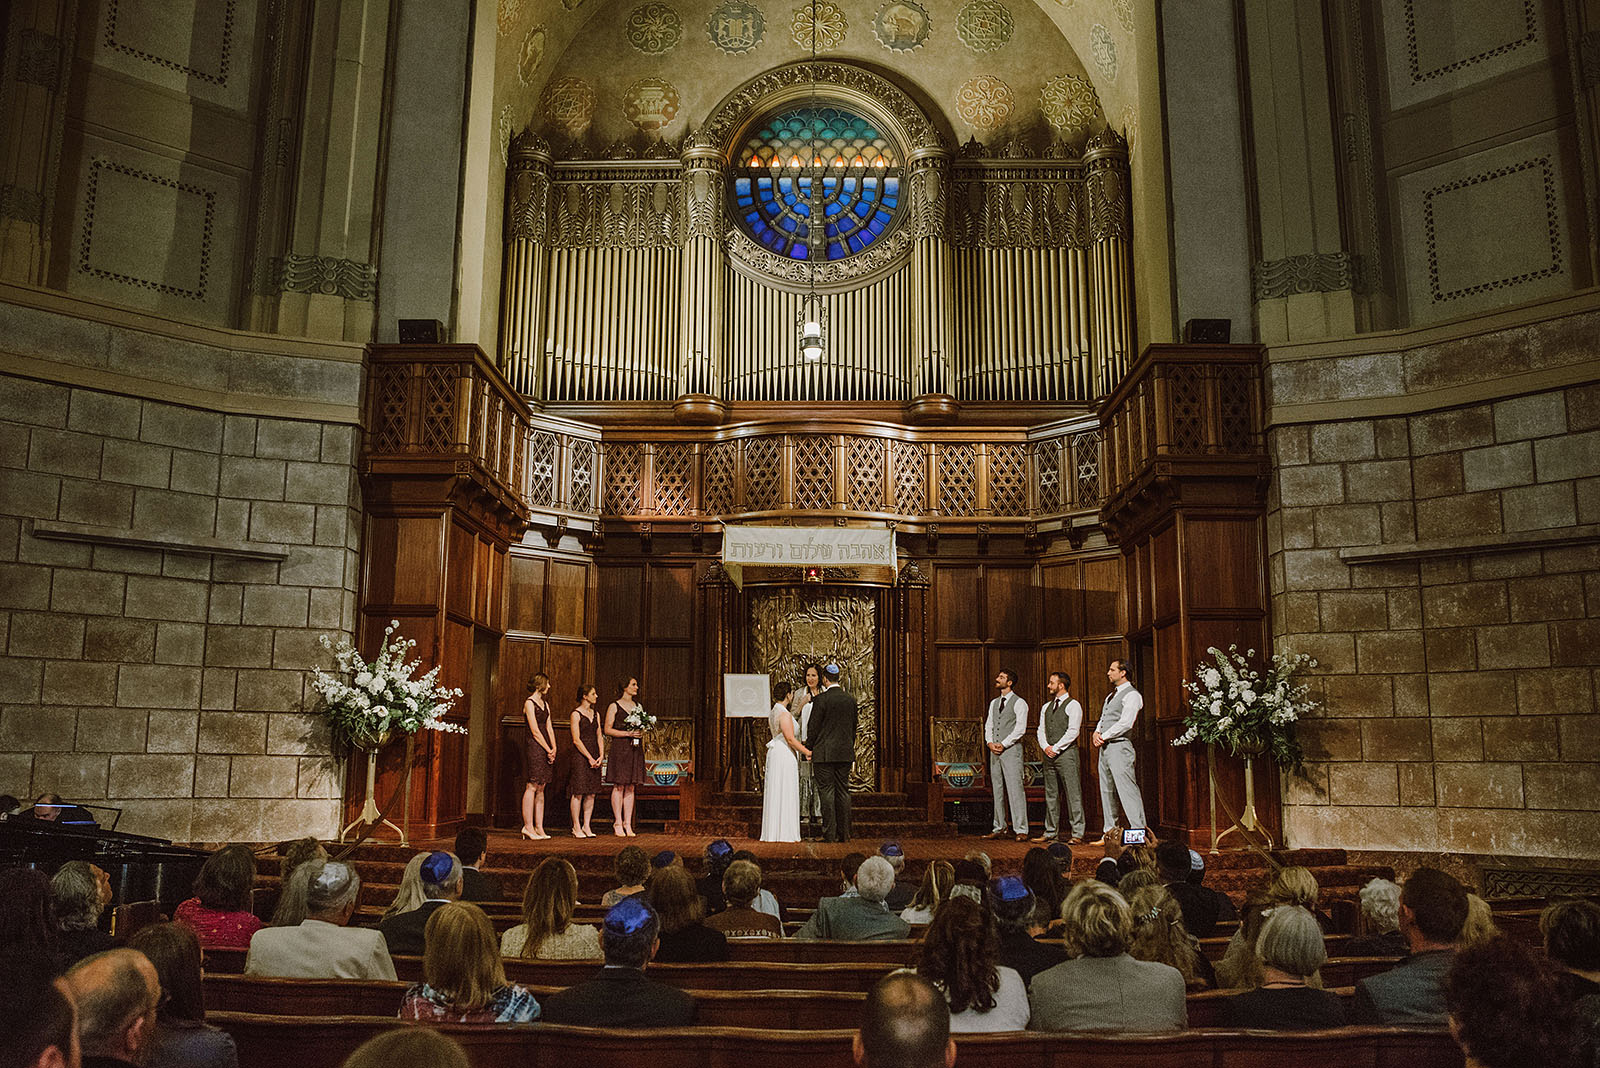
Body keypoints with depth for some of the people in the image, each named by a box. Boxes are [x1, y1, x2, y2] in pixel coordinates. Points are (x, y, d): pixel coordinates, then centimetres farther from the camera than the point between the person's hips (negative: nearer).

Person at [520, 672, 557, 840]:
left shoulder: (545, 703, 18)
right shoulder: (529, 703, -6)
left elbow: (549, 727, 13)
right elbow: (535, 731, -11)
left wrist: (554, 748, 0)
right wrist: (549, 750, -11)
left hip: (545, 748, 8)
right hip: (533, 746, -8)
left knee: (541, 788, 7)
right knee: (532, 787, -9)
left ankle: (539, 827, 8)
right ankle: (528, 826, -6)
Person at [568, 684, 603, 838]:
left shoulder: (596, 714, 14)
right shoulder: (576, 714, -5)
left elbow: (599, 737, 13)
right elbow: (576, 740, -10)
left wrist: (601, 756, -1)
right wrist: (589, 758, -12)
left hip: (594, 757, 6)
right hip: (580, 756, -6)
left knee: (591, 793, 6)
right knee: (578, 792, -5)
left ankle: (586, 826, 11)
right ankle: (576, 827, 2)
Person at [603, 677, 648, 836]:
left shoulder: (638, 706, 16)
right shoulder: (614, 706, 0)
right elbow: (607, 730, -4)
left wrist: (641, 733, 0)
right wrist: (628, 733, -12)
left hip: (635, 750, 5)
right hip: (620, 748, -5)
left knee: (631, 787, 4)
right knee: (619, 786, -5)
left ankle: (628, 824, 6)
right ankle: (618, 823, 0)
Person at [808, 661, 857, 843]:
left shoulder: (820, 699, -11)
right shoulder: (850, 700, 6)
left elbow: (814, 727, -8)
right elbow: (853, 727, 13)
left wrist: (810, 749, 3)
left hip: (824, 753, -5)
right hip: (845, 753, 5)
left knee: (827, 792, -1)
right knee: (843, 792, 9)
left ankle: (830, 834, -1)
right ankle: (844, 833, 12)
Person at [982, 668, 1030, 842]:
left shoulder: (1019, 703, -3)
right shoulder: (994, 703, 18)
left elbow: (1020, 728, -10)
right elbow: (988, 725, 16)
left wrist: (1003, 744, -14)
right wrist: (990, 742, -2)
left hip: (1011, 749, -7)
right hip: (995, 750, 7)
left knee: (1015, 789, -10)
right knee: (997, 790, 8)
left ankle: (1021, 830, -9)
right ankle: (999, 828, 13)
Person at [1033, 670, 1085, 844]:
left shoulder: (1073, 705, -4)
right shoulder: (1046, 707, 18)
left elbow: (1073, 731, -11)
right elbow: (1041, 730, 15)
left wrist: (1055, 748, -13)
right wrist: (1045, 747, -3)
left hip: (1066, 753, -7)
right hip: (1049, 755, 7)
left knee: (1073, 794, -6)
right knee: (1051, 794, 8)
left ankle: (1077, 833, -4)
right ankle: (1051, 832, 13)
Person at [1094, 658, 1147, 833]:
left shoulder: (1131, 695, -7)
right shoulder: (1111, 696, 22)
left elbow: (1125, 723, -17)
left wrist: (1103, 737, -12)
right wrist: (1096, 732, 1)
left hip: (1119, 747, -10)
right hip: (1105, 747, 10)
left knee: (1127, 790, -13)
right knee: (1107, 791, 11)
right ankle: (1110, 832, 16)